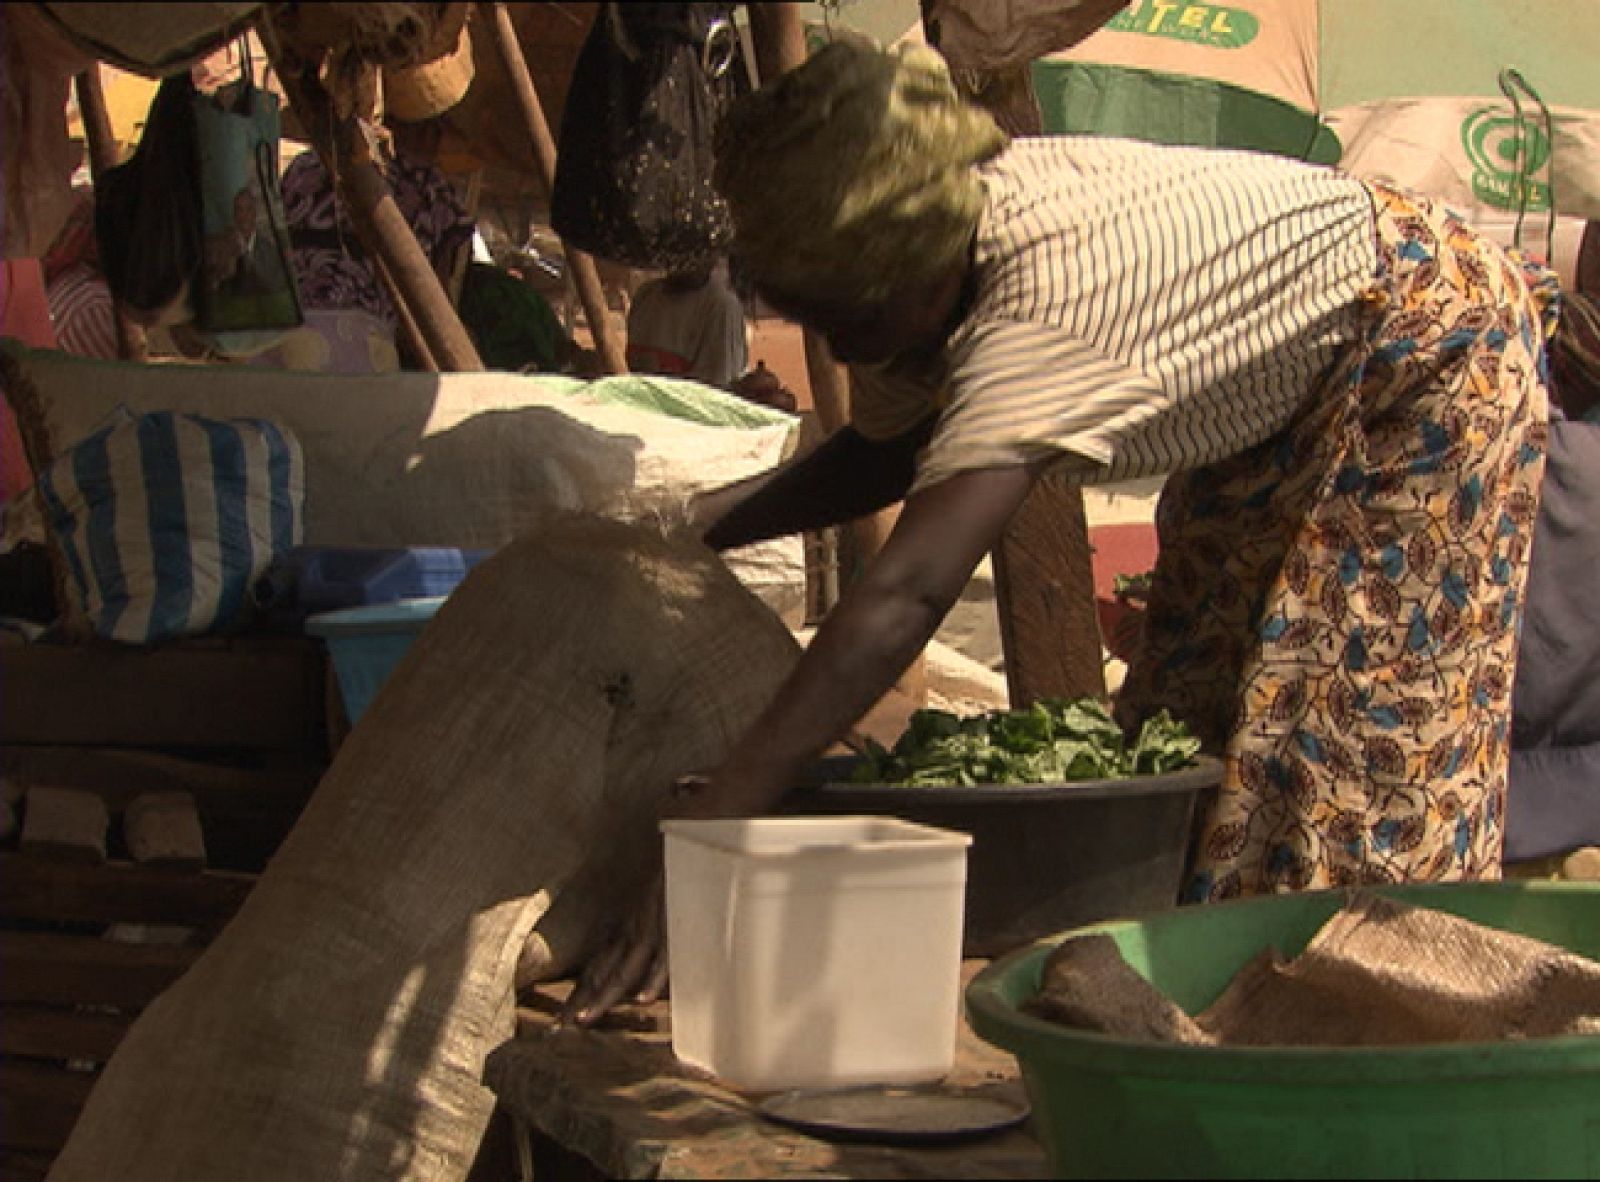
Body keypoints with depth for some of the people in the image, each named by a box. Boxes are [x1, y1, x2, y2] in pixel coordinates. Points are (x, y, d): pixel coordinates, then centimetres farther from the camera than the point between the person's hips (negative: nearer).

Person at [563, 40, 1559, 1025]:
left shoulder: (1044, 304, -41)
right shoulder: (928, 254, -15)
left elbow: (910, 591, -50)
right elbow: (886, 451, 3)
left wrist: (718, 812, -54)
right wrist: (698, 526, -13)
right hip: (1281, 398, 9)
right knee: (1198, 699, 7)